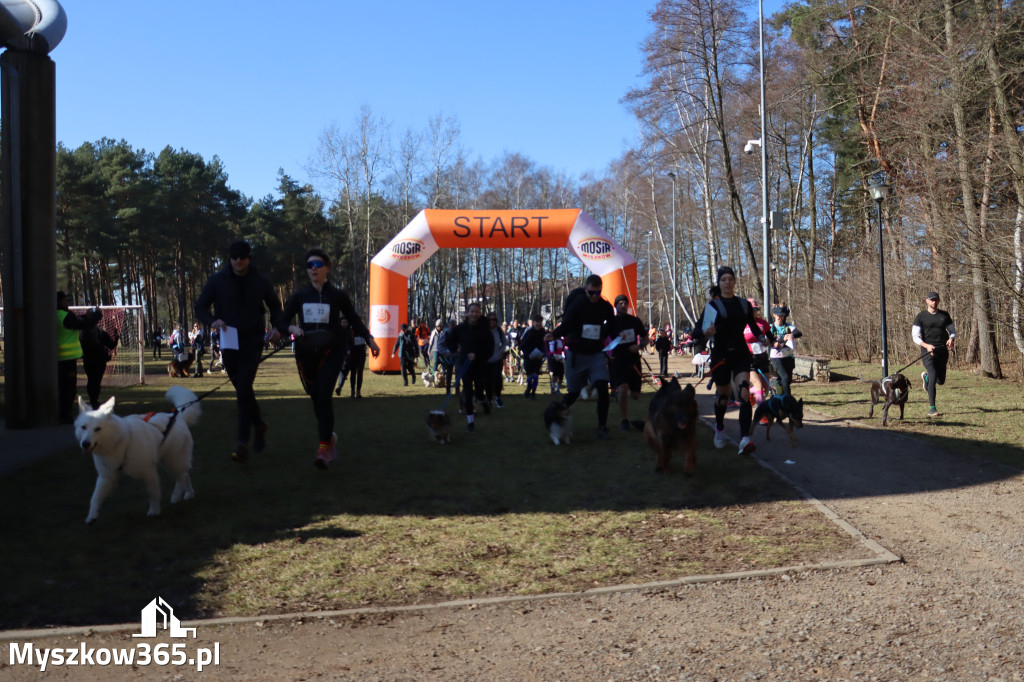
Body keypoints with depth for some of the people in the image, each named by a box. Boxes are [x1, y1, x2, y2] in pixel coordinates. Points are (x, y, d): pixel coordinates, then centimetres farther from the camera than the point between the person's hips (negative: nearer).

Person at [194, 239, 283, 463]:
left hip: (252, 340, -2)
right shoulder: (217, 280, 0)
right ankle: (258, 424, 36)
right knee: (242, 388, 12)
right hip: (228, 341, 3)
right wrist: (212, 321, -17)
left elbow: (275, 306, 14)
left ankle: (243, 442, -12)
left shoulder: (261, 281, 0)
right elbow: (200, 307, 4)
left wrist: (277, 327, -5)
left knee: (244, 388, -14)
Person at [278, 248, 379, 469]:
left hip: (332, 351, -3)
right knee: (316, 398, 9)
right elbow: (281, 322, 9)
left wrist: (369, 340, 2)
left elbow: (354, 320, 12)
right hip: (306, 353, 3)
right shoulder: (299, 297, 8)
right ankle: (329, 436, 33)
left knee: (323, 397, -17)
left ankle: (324, 448, -18)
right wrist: (292, 329, -12)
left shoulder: (338, 296, 4)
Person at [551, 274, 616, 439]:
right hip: (576, 354, -2)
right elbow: (565, 327, -17)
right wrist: (553, 335, -35)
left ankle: (602, 427, -5)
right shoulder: (576, 304, -12)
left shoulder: (606, 307, 0)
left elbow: (611, 326, 21)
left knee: (602, 387, -15)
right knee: (574, 392, 7)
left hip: (597, 354, 2)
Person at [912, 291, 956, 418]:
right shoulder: (921, 316, 2)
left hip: (942, 350, 4)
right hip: (927, 350, -4)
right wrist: (926, 345, -20)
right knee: (933, 376, -20)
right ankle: (932, 408, -15)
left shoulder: (944, 315, 12)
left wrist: (951, 339, -6)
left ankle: (925, 377, 45)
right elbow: (916, 337, -2)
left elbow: (952, 331, 18)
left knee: (940, 381, 9)